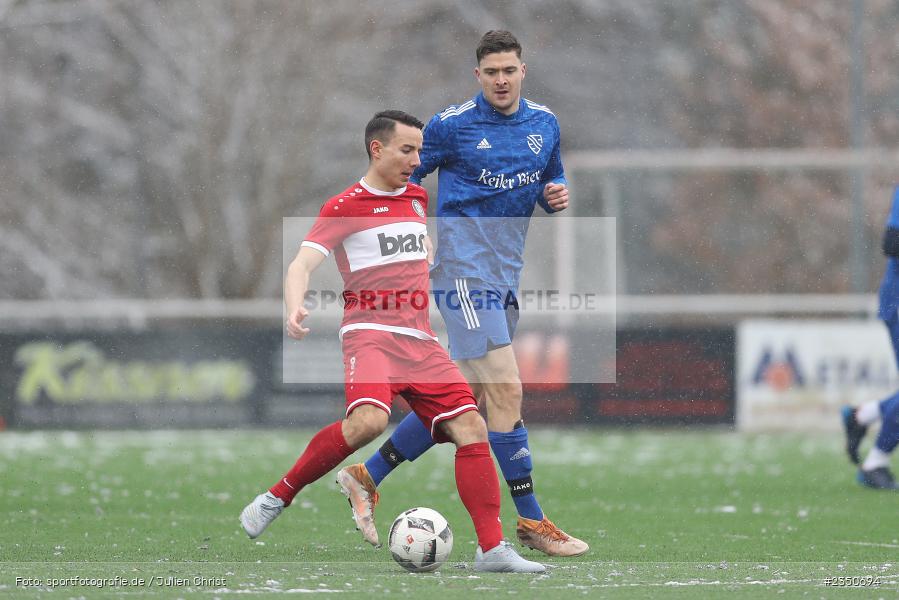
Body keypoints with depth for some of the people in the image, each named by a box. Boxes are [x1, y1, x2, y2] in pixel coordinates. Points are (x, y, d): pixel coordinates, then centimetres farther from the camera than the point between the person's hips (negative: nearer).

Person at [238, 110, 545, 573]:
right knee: (368, 420, -32)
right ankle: (275, 499, -16)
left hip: (420, 339, 7)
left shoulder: (417, 198, 19)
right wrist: (295, 310, -30)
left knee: (471, 428, -8)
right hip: (370, 333, -7)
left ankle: (492, 548, -8)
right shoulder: (345, 207, -2)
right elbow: (302, 264, -12)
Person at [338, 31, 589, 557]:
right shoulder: (452, 125, -7)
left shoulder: (545, 124, 9)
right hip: (464, 270, -7)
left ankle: (366, 478, 22)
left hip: (505, 275, 7)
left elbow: (551, 184, 23)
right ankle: (532, 521, -8)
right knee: (506, 390, -14)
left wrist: (559, 197, 0)